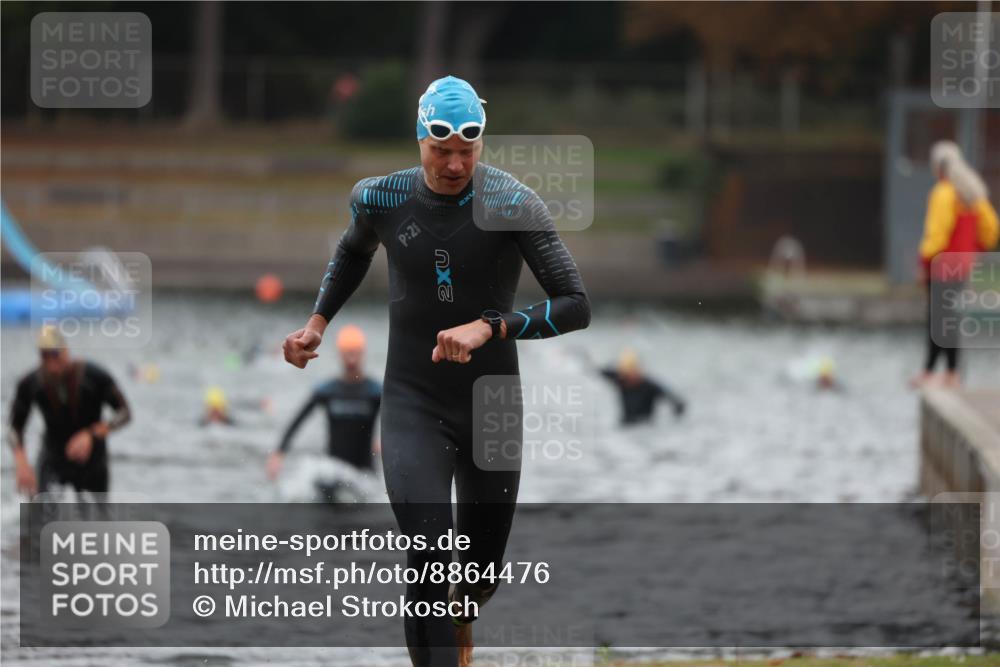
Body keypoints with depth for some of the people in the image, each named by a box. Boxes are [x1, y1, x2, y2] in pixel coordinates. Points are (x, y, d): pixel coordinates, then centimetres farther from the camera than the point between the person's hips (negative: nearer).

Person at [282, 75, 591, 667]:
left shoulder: (514, 204, -15)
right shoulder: (382, 199, -6)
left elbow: (577, 306, -20)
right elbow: (355, 250, 21)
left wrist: (490, 327, -31)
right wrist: (319, 321, 12)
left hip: (493, 407, 0)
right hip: (413, 406, 0)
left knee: (482, 574, 17)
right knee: (429, 560, -20)